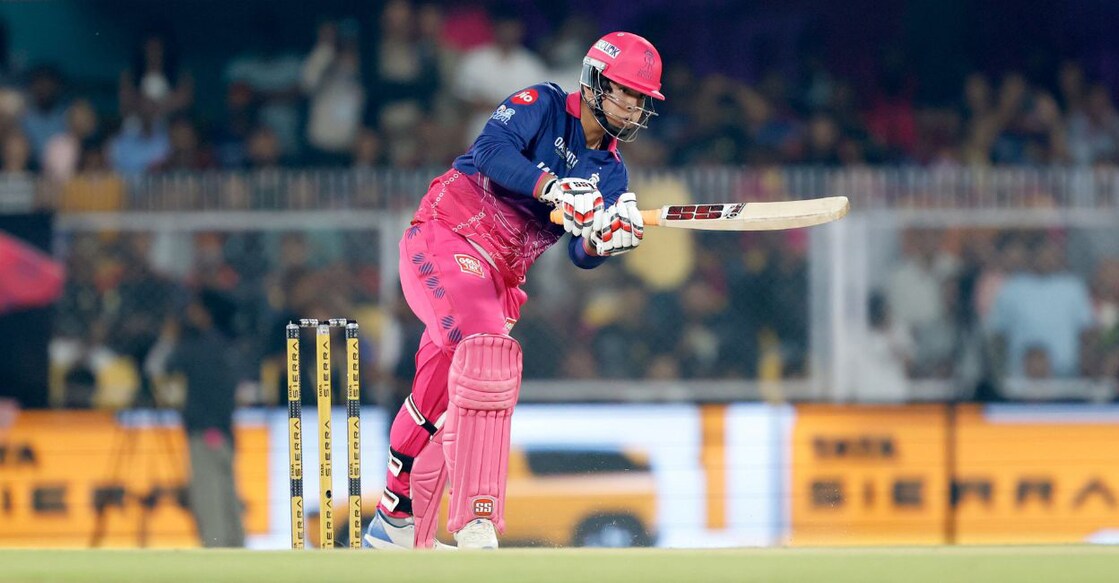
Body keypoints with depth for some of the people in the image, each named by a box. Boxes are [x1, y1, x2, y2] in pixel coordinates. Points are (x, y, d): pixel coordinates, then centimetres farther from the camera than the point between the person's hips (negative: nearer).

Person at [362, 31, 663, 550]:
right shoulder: (543, 106, -4)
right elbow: (492, 148, -23)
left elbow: (582, 254, -1)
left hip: (498, 280, 8)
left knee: (439, 404, 12)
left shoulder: (610, 173, 12)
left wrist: (605, 239, -24)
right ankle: (475, 523, -38)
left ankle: (395, 526, 29)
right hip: (444, 240, -8)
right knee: (490, 352, -29)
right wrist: (553, 189, -35)